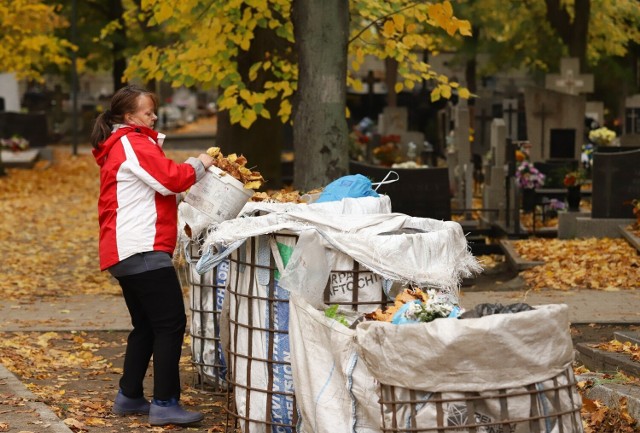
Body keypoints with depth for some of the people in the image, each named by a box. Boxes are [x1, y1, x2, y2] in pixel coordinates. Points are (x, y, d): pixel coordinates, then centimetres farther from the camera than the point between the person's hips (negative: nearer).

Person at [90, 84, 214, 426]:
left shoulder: (117, 148, 23)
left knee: (146, 327, 17)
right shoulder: (134, 144, -10)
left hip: (124, 253, 11)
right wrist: (199, 164, 0)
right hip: (142, 250, -11)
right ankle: (164, 404, -11)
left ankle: (129, 397, 20)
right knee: (171, 324, -10)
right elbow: (171, 179, -16)